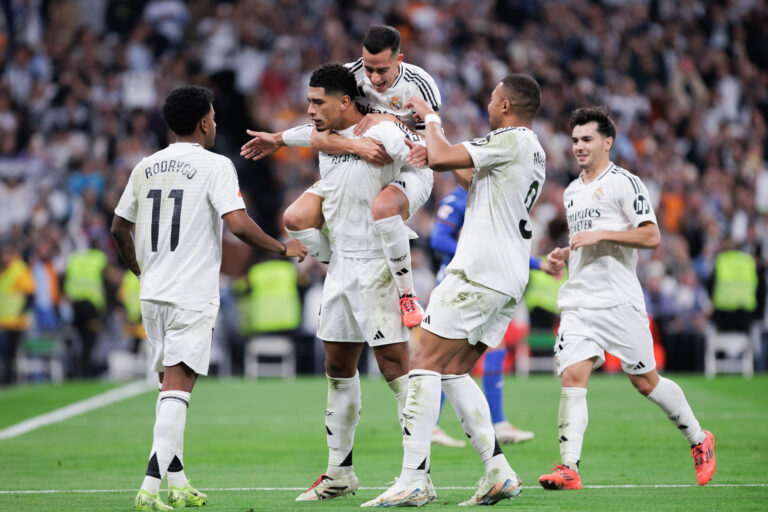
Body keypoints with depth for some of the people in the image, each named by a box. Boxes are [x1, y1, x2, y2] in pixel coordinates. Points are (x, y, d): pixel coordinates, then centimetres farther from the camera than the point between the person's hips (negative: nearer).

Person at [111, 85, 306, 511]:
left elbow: (119, 228, 17)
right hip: (192, 296, -6)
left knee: (171, 384, 17)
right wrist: (284, 248, -3)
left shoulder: (145, 167, 11)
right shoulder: (215, 165, -7)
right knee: (177, 386, -11)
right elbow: (238, 224, -17)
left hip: (152, 294, 6)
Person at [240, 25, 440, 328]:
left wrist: (390, 120, -24)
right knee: (296, 218, -12)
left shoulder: (419, 86, -20)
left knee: (383, 207, -41)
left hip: (409, 171, -4)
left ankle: (407, 294, -26)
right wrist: (357, 146, -37)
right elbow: (319, 136, -19)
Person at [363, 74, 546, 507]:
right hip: (511, 280, 10)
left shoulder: (511, 141, -10)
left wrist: (432, 118, 2)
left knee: (425, 363, -9)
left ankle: (414, 480, -15)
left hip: (480, 272, -10)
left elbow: (442, 158, -16)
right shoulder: (534, 152, 20)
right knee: (454, 372, 13)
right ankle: (499, 473, 4)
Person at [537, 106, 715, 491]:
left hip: (619, 301, -6)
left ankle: (699, 441, 24)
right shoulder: (572, 192, 19)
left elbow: (651, 236, -13)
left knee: (645, 381, 3)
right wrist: (563, 255, 12)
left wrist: (600, 234, -19)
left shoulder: (624, 183, -5)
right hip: (577, 301, 6)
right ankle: (569, 468, -18)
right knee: (572, 376, -12)